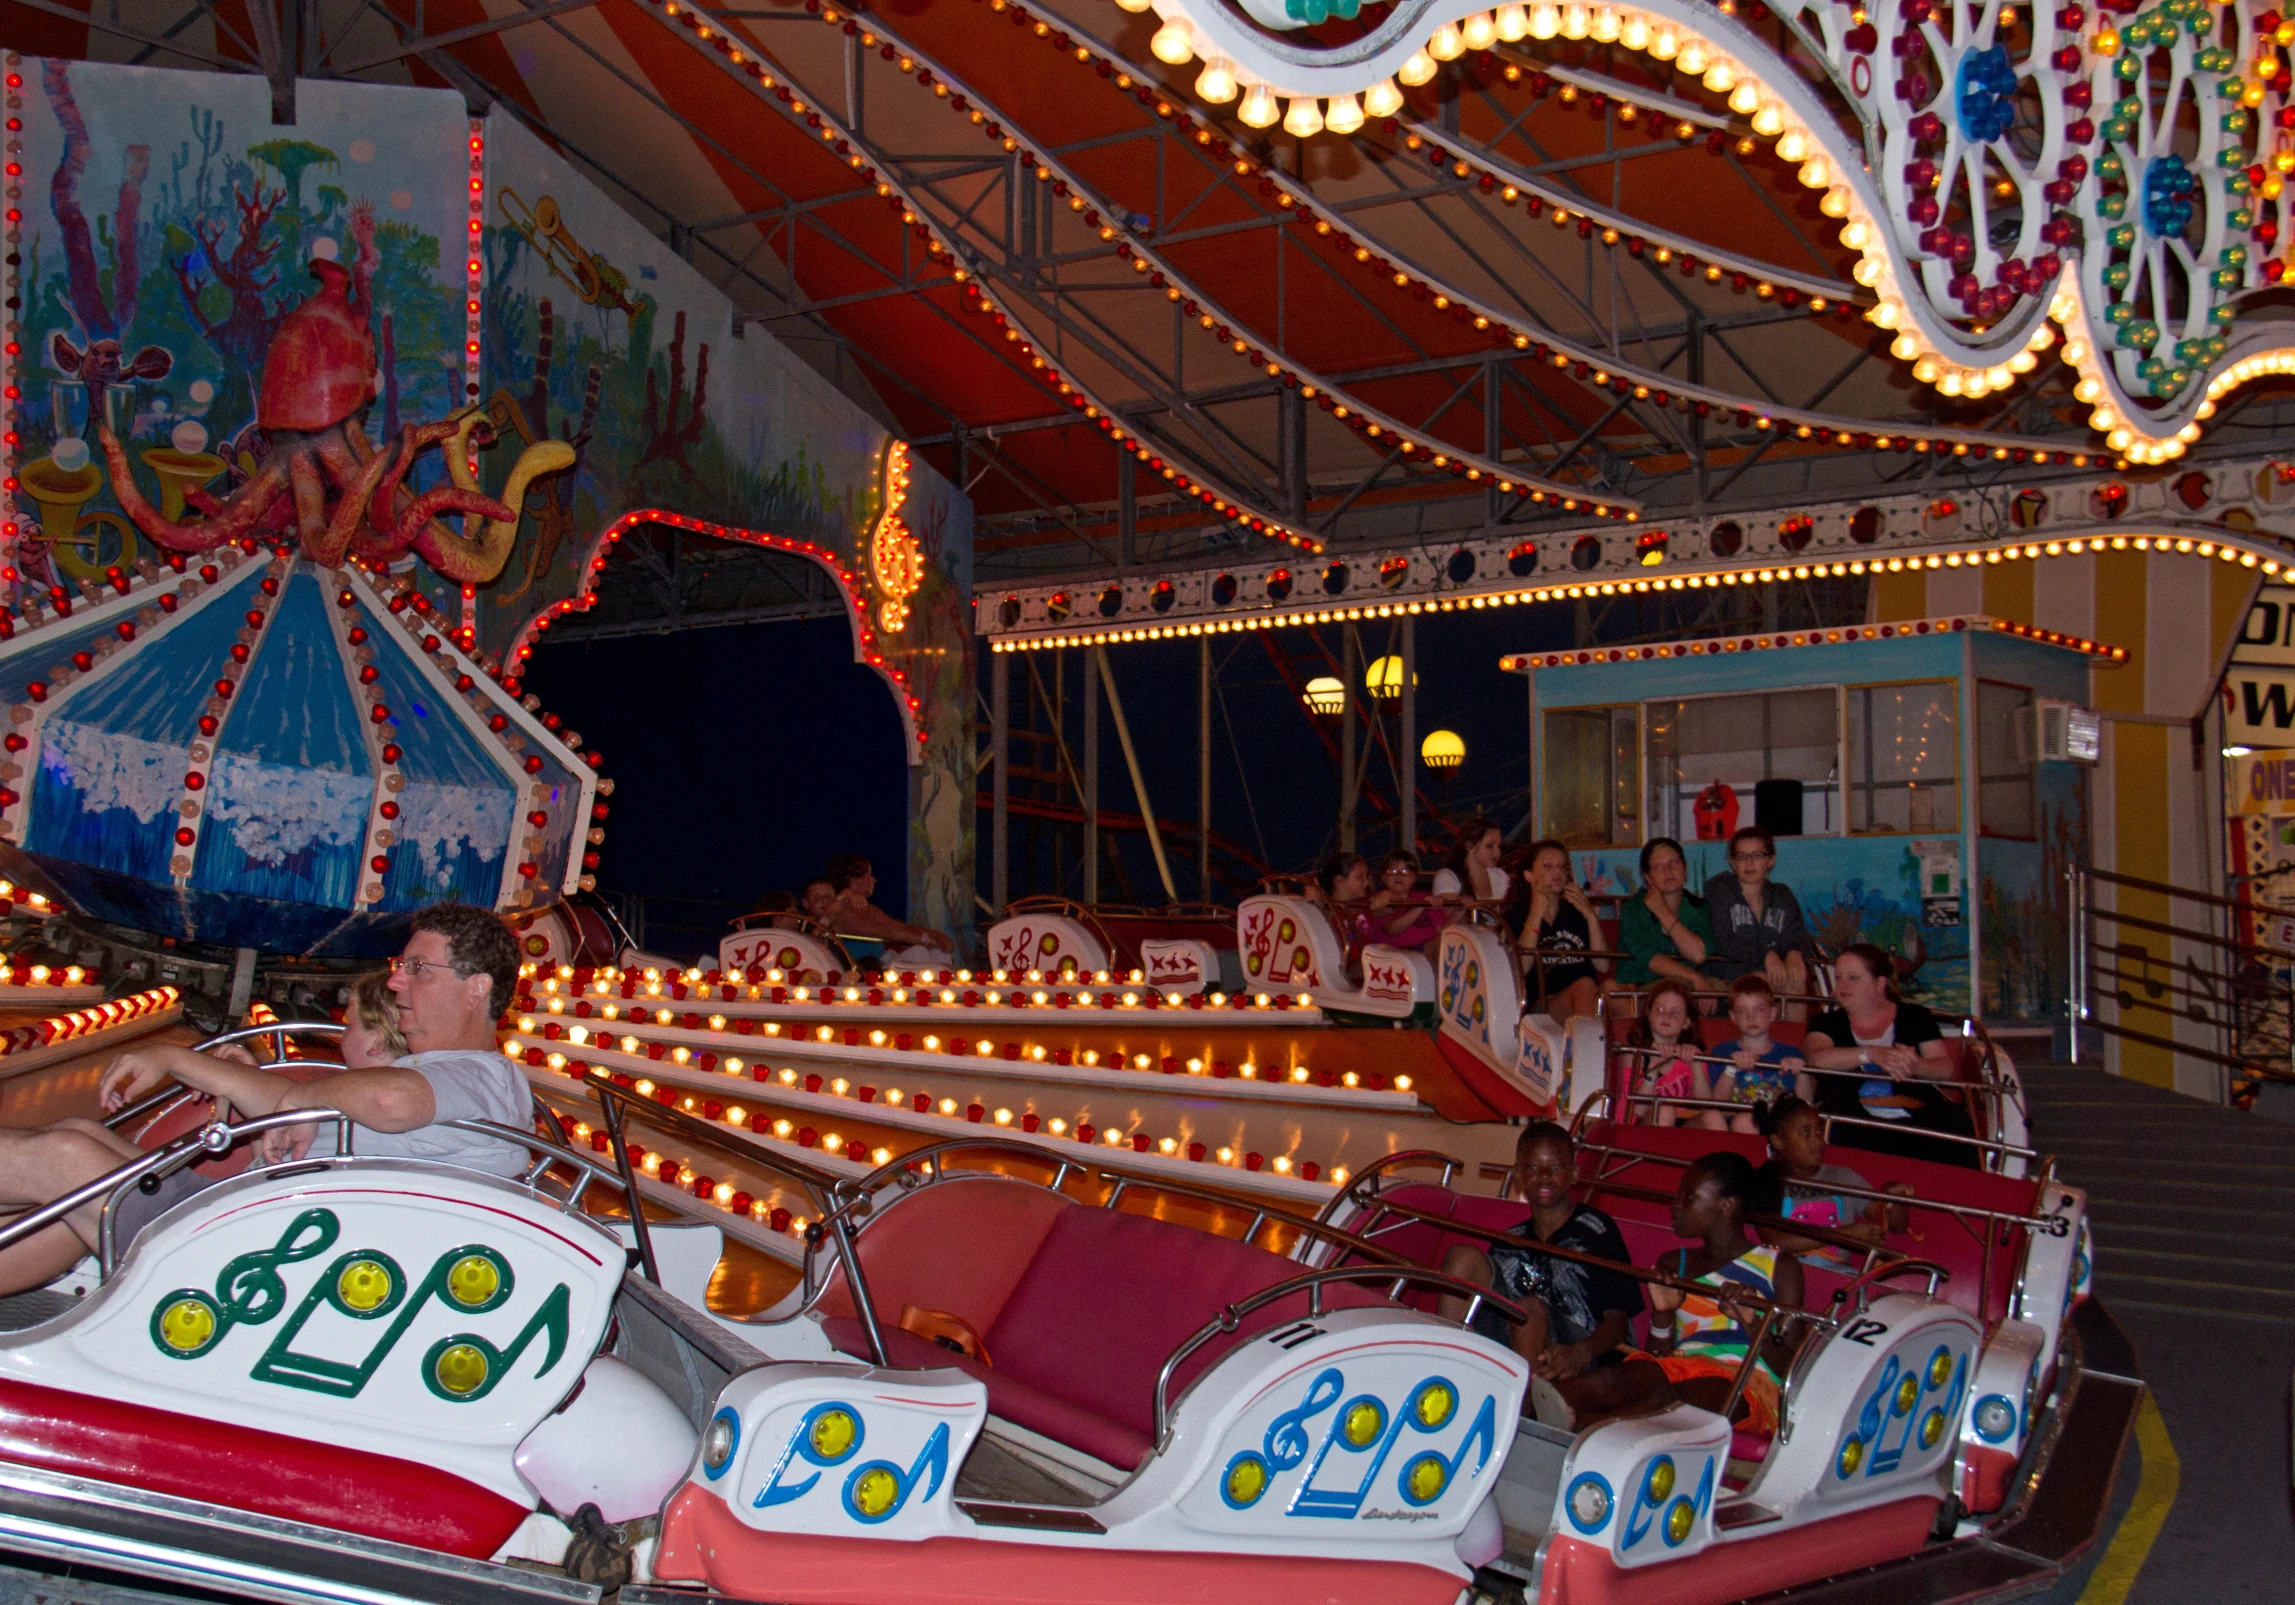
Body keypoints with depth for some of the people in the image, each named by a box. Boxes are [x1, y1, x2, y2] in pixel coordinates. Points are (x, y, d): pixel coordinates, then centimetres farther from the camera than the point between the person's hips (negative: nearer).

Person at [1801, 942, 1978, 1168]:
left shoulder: (1915, 1017, 18)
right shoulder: (1827, 1022, 17)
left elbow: (1945, 1068, 5)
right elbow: (1817, 1058, -6)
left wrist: (1916, 1066, -19)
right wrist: (1872, 1054, -21)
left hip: (1913, 1119, 1)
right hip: (1856, 1123, -1)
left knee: (1956, 1124, -29)